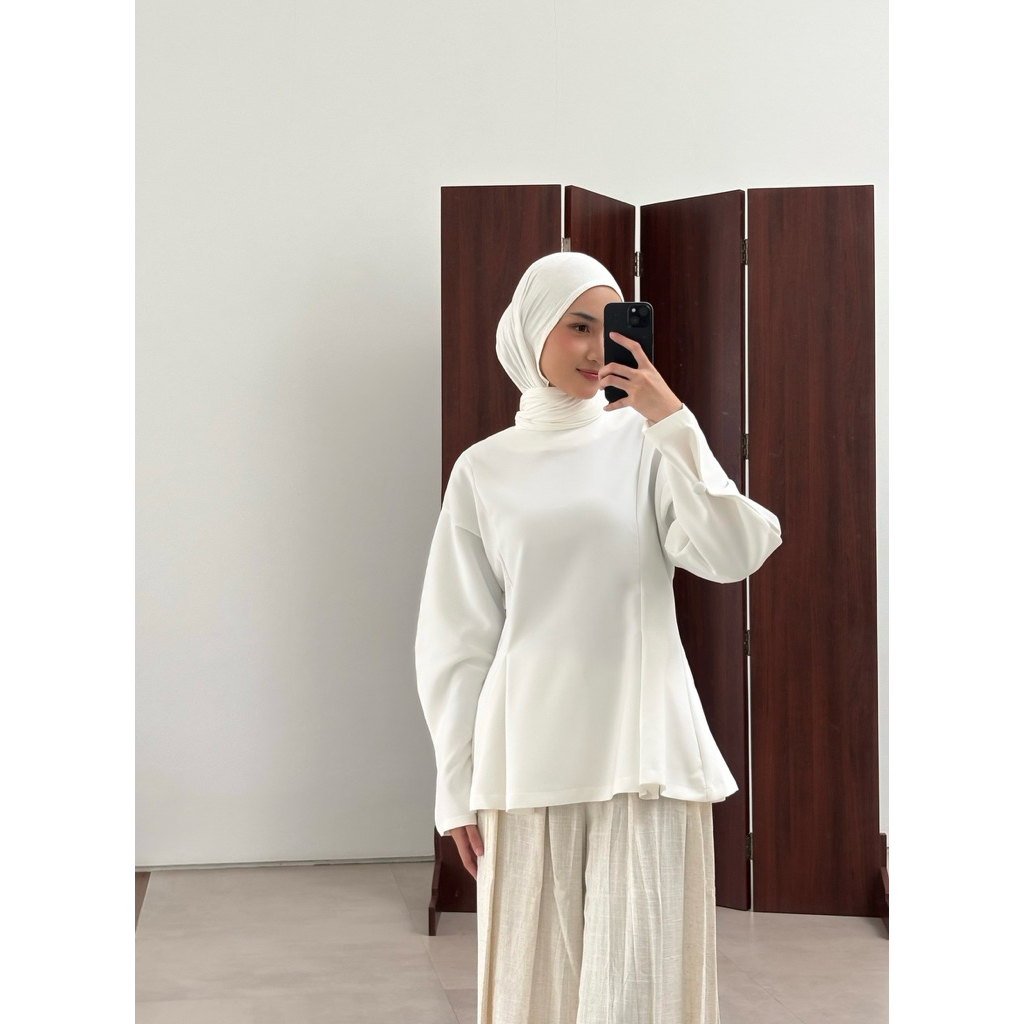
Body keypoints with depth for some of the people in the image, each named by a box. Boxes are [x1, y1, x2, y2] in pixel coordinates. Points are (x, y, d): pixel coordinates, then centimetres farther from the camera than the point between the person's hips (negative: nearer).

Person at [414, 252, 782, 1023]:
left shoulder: (647, 443, 3)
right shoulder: (483, 470, 6)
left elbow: (733, 555, -12)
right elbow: (456, 643, 7)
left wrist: (673, 420, -15)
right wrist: (457, 785, 5)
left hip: (646, 750, -1)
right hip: (528, 759, 1)